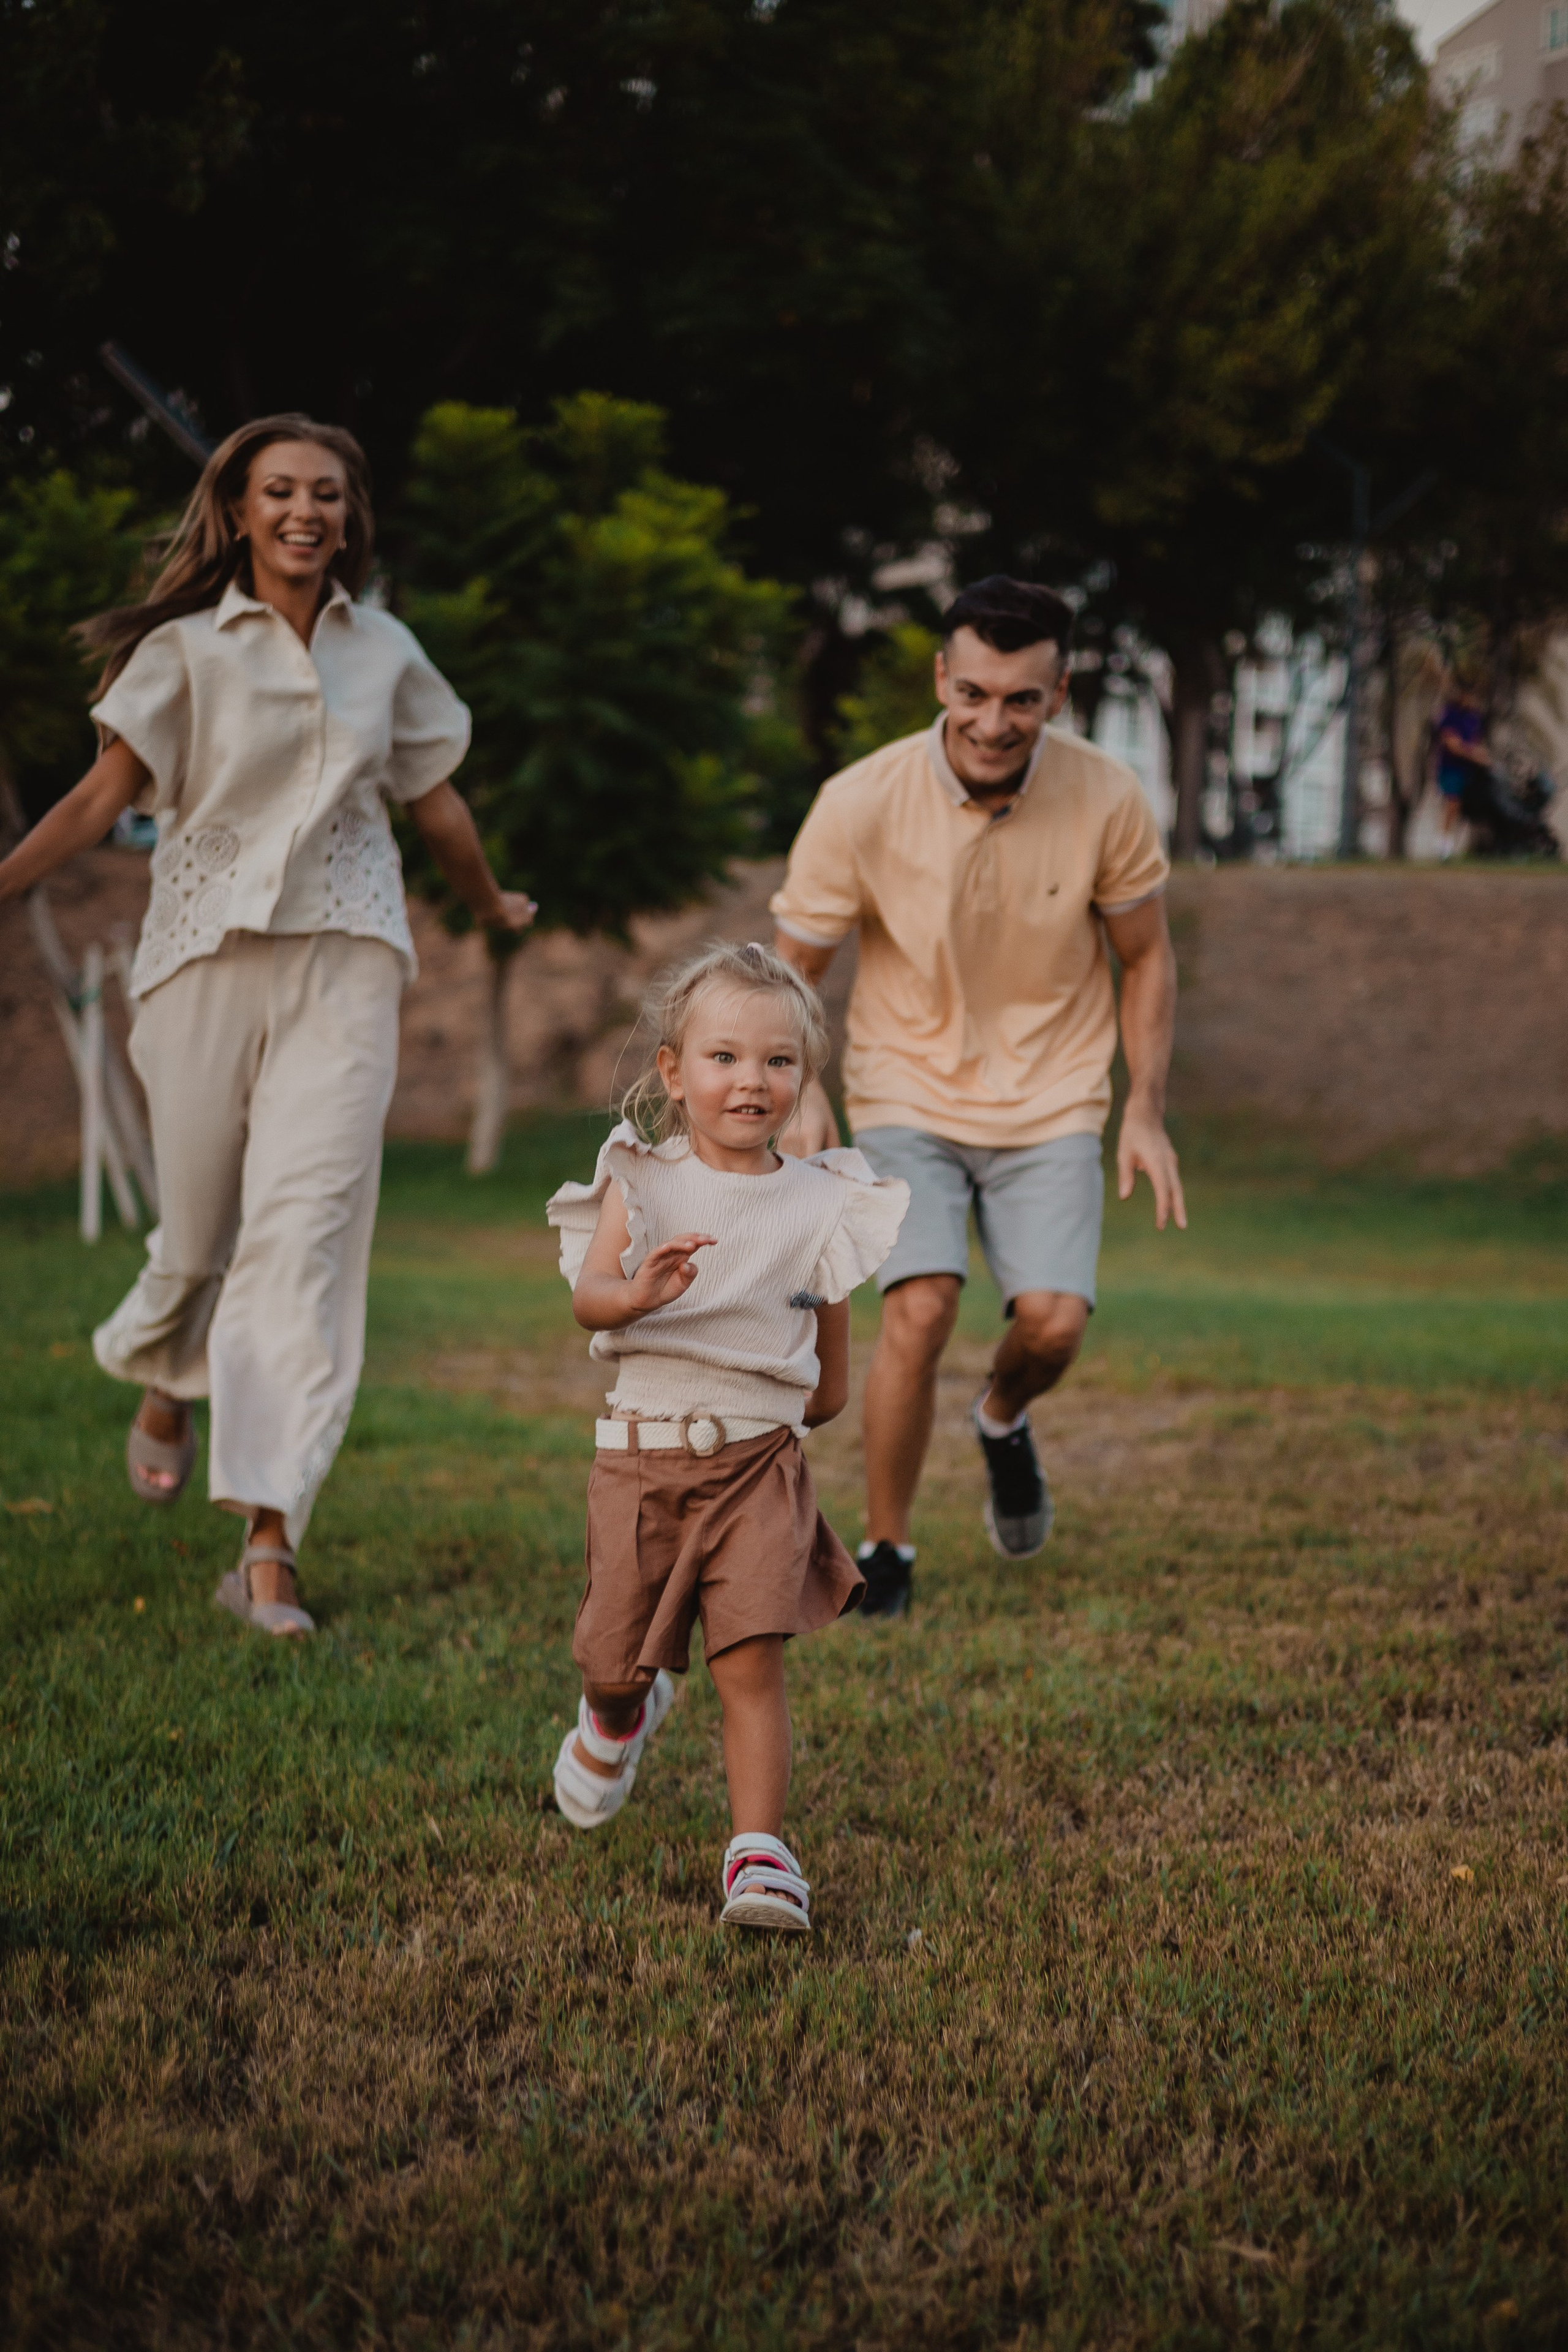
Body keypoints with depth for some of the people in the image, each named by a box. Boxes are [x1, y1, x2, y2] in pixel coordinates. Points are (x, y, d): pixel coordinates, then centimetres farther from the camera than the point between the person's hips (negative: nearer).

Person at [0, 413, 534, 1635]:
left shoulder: (386, 652, 9)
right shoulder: (188, 649, 1)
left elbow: (435, 801, 24)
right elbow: (105, 793, -5)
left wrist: (493, 905, 36)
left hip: (344, 961, 1)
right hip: (209, 954, -1)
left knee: (307, 1228, -11)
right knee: (200, 1229, 5)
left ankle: (269, 1544, -14)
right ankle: (165, 1386, 44)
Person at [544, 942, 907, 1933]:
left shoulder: (821, 1207, 2)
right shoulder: (641, 1183, 0)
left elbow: (833, 1385, 12)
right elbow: (588, 1297, -18)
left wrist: (763, 1405, 5)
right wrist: (639, 1292, -37)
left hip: (759, 1460, 0)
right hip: (642, 1453, 1)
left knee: (752, 1659, -13)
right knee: (614, 1658, 10)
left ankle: (759, 1850, -8)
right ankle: (621, 1714, 46)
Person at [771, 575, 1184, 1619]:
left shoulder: (1109, 800, -12)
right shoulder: (861, 805, -17)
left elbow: (1148, 956, 4)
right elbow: (796, 965, -3)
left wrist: (1146, 1115, -1)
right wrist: (804, 1098, -18)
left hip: (1053, 1101, 1)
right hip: (908, 1092, -1)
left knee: (1054, 1320, -15)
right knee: (920, 1307, -20)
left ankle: (1003, 1420, 24)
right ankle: (885, 1553, 1)